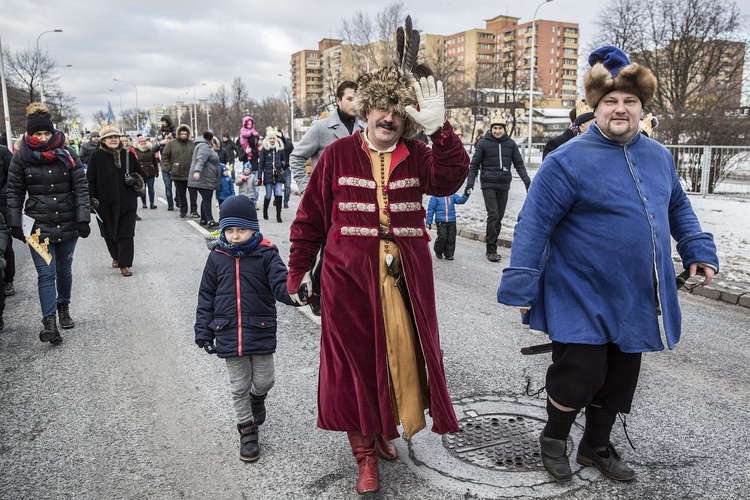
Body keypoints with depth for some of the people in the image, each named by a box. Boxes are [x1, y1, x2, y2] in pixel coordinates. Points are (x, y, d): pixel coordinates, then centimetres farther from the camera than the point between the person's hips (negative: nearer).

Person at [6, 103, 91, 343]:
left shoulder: (66, 155, -1)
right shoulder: (21, 158, -1)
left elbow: (80, 188, 0)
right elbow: (14, 193, 2)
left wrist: (83, 219, -6)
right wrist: (15, 224, -3)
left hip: (68, 224, 1)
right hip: (38, 226, -1)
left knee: (64, 271, 15)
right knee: (46, 274, -6)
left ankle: (64, 308, 36)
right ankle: (49, 322, -4)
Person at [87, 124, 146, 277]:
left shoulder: (128, 155, 4)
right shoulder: (97, 156, -2)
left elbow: (142, 174, 13)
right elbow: (90, 180, -2)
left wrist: (137, 180, -8)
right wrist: (92, 199, -10)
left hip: (127, 202, 1)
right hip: (105, 203, 0)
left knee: (126, 234, -2)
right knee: (109, 233, 12)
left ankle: (125, 264, 4)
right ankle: (116, 257, 36)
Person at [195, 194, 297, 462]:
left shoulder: (266, 254, -7)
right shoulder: (217, 257, 0)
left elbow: (280, 284, -16)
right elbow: (206, 297, 6)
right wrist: (204, 331, 4)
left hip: (261, 331, -1)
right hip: (229, 334, 1)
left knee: (264, 380, 12)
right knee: (239, 386, 11)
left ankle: (257, 397, 48)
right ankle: (247, 429, 30)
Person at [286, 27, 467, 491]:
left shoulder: (417, 156, 5)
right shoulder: (338, 154, 0)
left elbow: (449, 181, -16)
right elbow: (311, 217, 4)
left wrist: (440, 129, -26)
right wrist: (299, 271, 4)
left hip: (405, 273, 2)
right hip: (349, 273, -1)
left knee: (403, 352, 9)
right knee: (354, 357, 6)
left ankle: (385, 427, 38)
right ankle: (366, 452, 25)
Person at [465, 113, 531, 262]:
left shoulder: (510, 143, 8)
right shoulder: (483, 143, -1)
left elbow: (519, 164, 10)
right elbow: (474, 165, 1)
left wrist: (527, 181, 2)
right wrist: (470, 182, -9)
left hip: (504, 185, 4)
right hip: (488, 185, -4)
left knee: (499, 217, 9)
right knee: (493, 215, -11)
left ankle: (491, 238, 28)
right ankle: (491, 250, -6)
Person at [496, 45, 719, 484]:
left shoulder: (658, 156, 6)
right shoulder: (569, 161, -15)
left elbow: (679, 207, 21)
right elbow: (534, 225, -16)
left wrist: (700, 250, 10)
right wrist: (520, 285, -18)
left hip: (637, 301, 7)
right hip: (582, 299, -6)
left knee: (620, 380, 17)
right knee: (579, 377, 0)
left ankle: (597, 447, 39)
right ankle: (554, 439, 30)